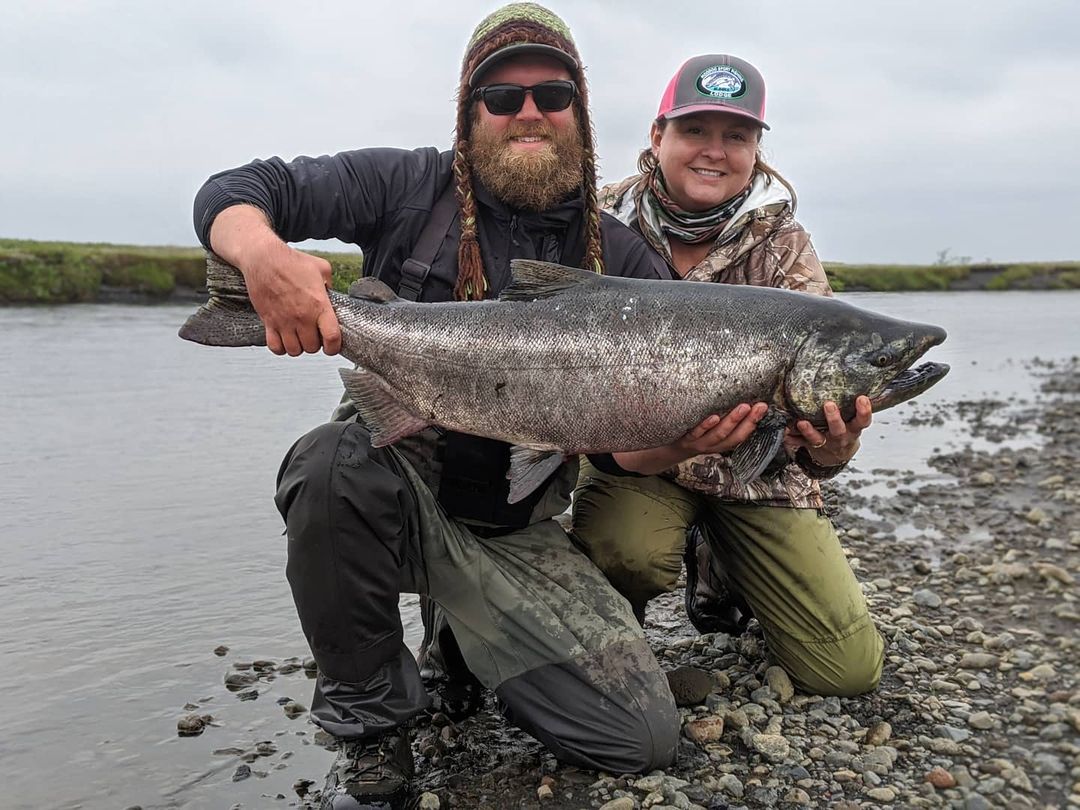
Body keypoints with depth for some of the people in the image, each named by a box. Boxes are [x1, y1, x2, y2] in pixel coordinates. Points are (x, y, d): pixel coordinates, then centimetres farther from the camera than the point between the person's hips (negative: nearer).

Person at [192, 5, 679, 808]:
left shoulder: (622, 259, 0)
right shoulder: (411, 187, -3)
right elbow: (236, 191, -3)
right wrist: (263, 253, -28)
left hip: (517, 532, 2)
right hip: (397, 482, -1)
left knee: (648, 736, -8)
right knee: (339, 462, -37)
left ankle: (467, 635, 19)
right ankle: (372, 726, -11)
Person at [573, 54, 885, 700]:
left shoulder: (783, 245, -8)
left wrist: (832, 446, -42)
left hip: (757, 463, 2)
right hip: (638, 456, -2)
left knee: (849, 670, -3)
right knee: (627, 549, -37)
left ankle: (718, 564, 26)